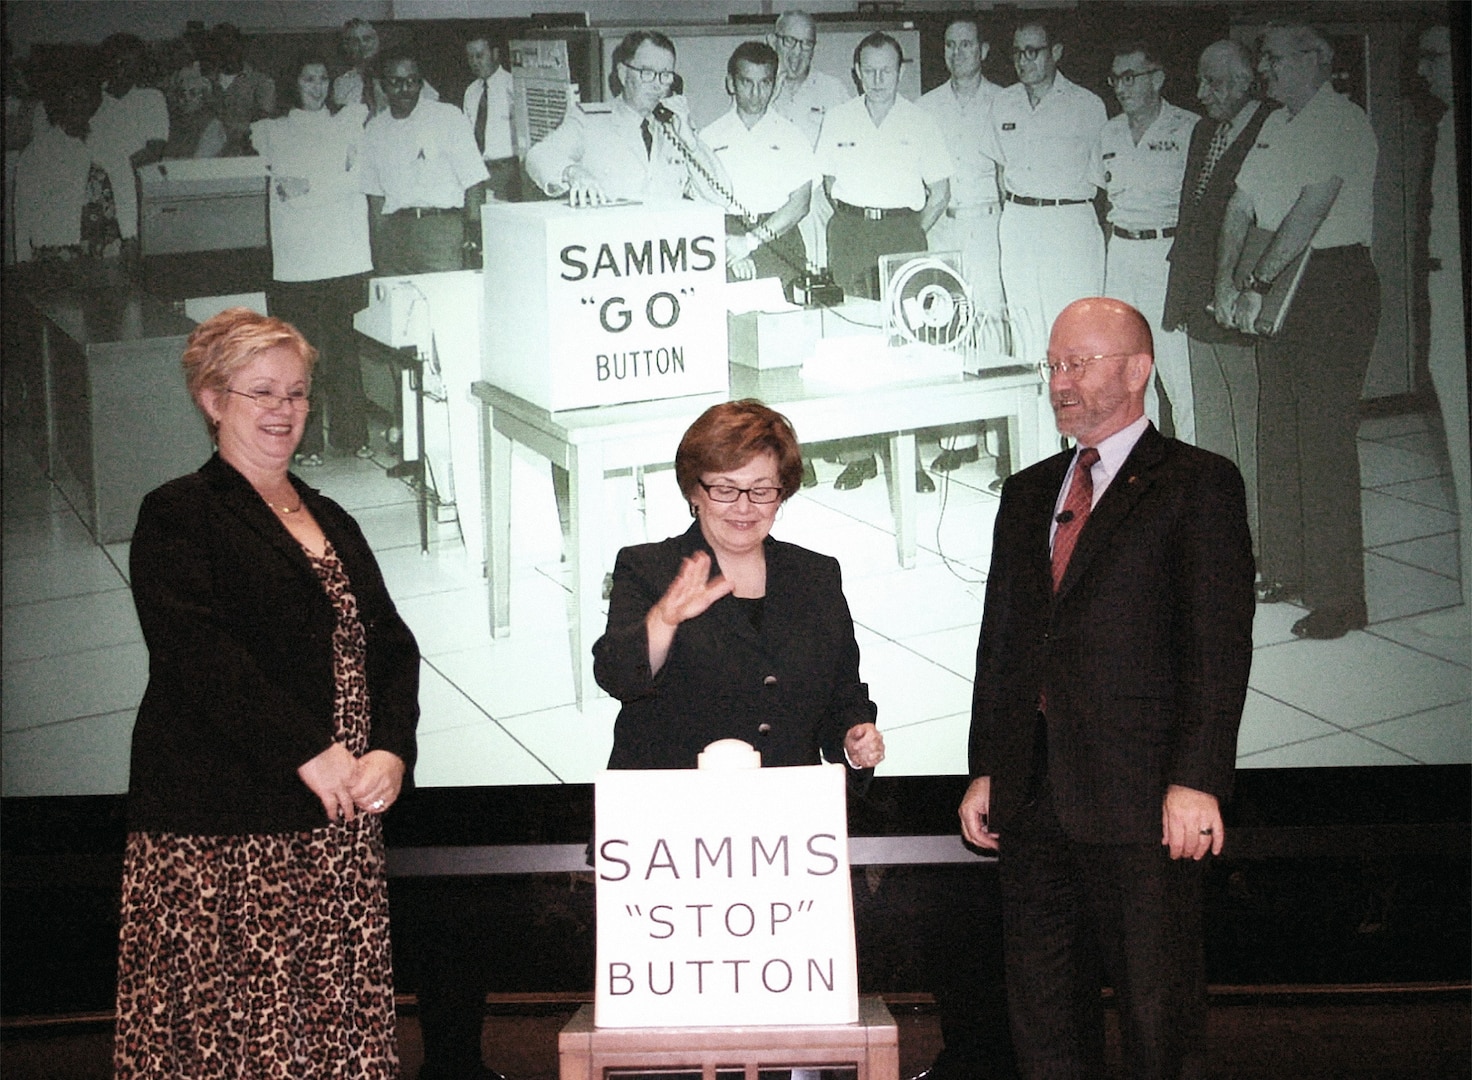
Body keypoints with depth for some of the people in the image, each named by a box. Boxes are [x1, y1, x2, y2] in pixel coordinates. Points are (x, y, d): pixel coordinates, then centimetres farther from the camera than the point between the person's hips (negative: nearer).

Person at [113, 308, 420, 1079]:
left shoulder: (331, 522, 20)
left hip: (340, 825, 6)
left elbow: (391, 648, 15)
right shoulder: (177, 516, 0)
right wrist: (308, 752, -18)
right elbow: (199, 654, -13)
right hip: (219, 833, -6)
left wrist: (390, 752, -3)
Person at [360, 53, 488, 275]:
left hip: (440, 226, -3)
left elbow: (472, 183, -1)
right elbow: (375, 198, 16)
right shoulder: (374, 129, 15)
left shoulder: (449, 117, 3)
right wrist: (376, 250, 7)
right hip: (393, 230, 3)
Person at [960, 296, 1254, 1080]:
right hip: (1033, 801, 6)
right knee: (1043, 1015, 12)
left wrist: (1196, 780, -16)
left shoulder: (1197, 484, -2)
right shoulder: (1027, 493, 17)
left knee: (1159, 1016, 1)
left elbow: (1221, 646, -8)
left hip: (1142, 801, -6)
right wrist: (986, 770, 11)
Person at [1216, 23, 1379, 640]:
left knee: (1324, 442, -8)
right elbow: (1240, 206, 13)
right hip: (1278, 289, 9)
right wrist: (1226, 278, -1)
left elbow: (1312, 208, -21)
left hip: (1334, 283, -8)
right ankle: (1284, 573, 22)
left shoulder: (1342, 122, -11)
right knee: (1277, 433, 11)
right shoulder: (1275, 125, 16)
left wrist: (1257, 283, -21)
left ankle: (1337, 599, -2)